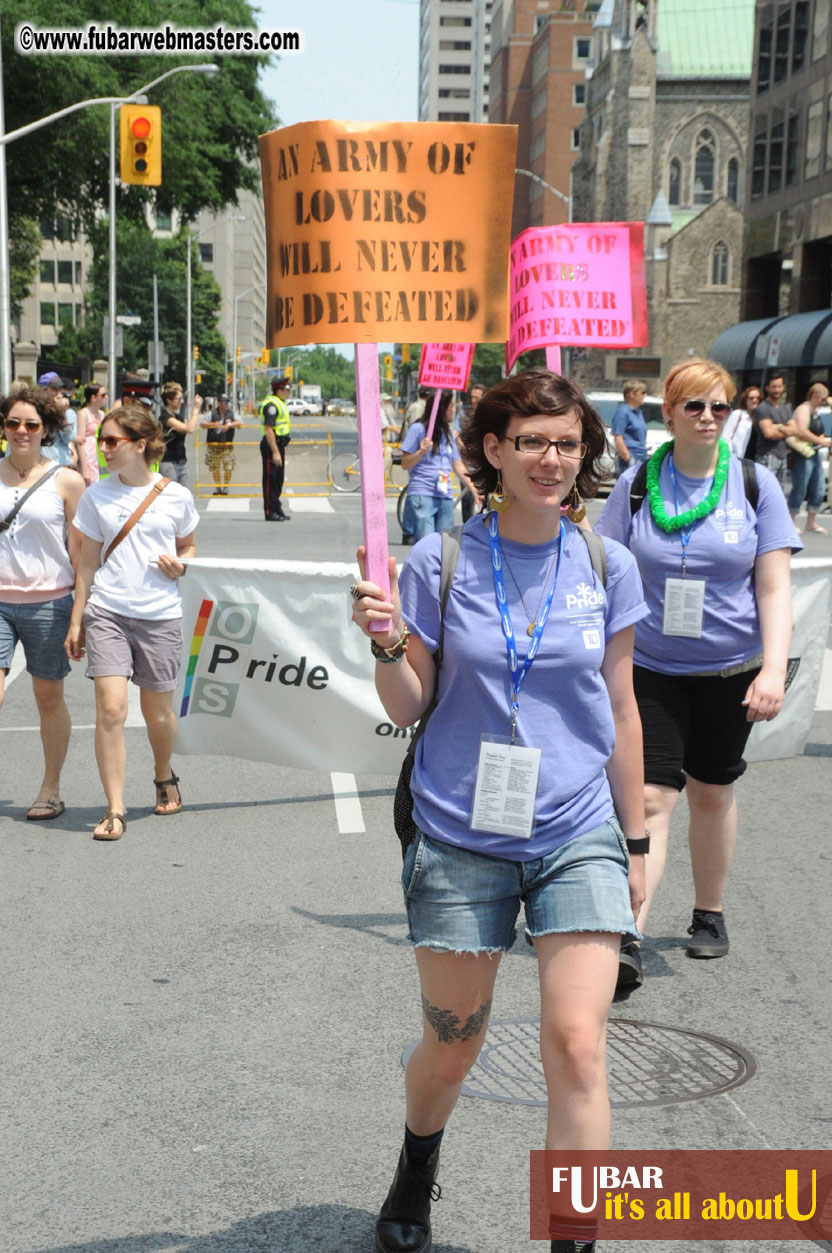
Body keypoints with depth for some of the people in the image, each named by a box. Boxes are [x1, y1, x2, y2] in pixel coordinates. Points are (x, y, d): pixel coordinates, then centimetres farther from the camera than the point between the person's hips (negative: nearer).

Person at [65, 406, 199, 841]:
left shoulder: (176, 496, 2)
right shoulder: (96, 496, 4)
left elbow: (187, 546, 17)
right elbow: (88, 564, 9)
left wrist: (180, 565, -6)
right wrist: (76, 621, 8)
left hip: (161, 614, 0)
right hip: (107, 611, 0)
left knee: (158, 711, 9)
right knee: (110, 707, -12)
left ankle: (164, 777, 40)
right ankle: (115, 810, -4)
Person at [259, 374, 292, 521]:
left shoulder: (279, 403, 17)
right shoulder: (271, 404, -17)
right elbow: (268, 430, -23)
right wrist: (275, 452, -26)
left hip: (278, 445, 10)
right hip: (271, 446, -10)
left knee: (278, 479, 15)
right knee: (270, 479, -7)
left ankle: (277, 510, 23)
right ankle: (270, 512, -5)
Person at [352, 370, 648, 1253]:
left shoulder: (606, 568, 1)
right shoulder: (439, 561, -4)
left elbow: (619, 712, 9)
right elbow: (407, 709, 1)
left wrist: (636, 840, 11)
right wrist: (386, 644, -19)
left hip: (578, 838, 1)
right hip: (461, 839, 0)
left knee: (576, 1048, -11)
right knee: (451, 1047, 13)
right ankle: (416, 1174, 45)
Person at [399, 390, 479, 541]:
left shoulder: (447, 433, 17)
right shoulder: (419, 429, -2)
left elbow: (458, 466, 20)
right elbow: (405, 464, -3)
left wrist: (473, 488, 12)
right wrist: (422, 452, -19)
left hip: (446, 497, 6)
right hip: (422, 495, -6)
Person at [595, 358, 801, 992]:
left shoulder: (755, 484, -2)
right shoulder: (636, 484, -2)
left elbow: (775, 588, -4)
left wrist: (774, 670, -14)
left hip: (730, 670, 1)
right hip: (651, 669, -1)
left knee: (713, 794, 14)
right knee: (650, 798, -10)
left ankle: (710, 915, 33)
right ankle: (627, 940, -11)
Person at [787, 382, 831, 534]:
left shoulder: (816, 412, 18)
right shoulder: (803, 409, -12)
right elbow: (801, 432, -26)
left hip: (814, 455, 9)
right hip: (802, 456, -9)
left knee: (817, 491, 10)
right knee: (800, 490, -5)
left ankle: (812, 522, 20)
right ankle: (791, 522, 4)